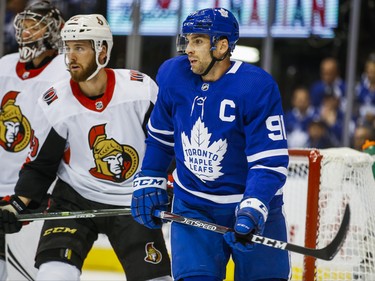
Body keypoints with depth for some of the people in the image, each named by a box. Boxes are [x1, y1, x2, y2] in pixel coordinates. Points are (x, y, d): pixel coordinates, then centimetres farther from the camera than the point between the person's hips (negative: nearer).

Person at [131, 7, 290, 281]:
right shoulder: (173, 76, -5)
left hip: (251, 202, -3)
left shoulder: (256, 86, -20)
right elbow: (160, 135, 12)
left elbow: (270, 162, -21)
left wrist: (251, 212, -31)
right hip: (192, 204, 3)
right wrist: (148, 184, 9)